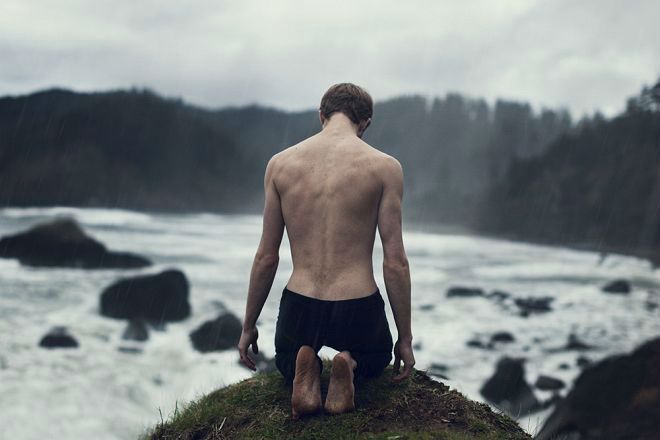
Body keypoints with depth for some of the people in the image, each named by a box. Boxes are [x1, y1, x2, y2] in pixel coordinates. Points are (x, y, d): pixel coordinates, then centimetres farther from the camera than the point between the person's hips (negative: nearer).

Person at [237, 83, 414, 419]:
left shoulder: (280, 164, 0)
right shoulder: (384, 167, -7)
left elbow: (266, 256, 2)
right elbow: (395, 261, -8)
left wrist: (248, 326, 14)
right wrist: (405, 338, 3)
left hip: (299, 309, 1)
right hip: (357, 311, -1)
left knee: (286, 363, 36)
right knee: (377, 359, 35)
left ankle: (305, 373, -1)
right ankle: (350, 365, -2)